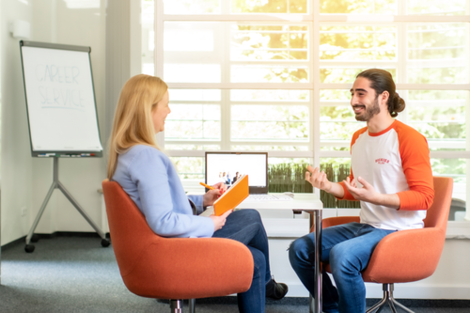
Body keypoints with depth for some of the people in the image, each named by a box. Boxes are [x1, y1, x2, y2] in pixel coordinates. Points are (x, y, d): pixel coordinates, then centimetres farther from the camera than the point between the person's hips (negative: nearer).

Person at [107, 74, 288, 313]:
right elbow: (163, 222, -31)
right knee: (252, 219, 11)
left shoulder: (127, 152, 6)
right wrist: (210, 224, -17)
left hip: (169, 244, 9)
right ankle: (266, 284, 37)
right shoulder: (146, 155, -27)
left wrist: (202, 200, 9)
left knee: (254, 258, 17)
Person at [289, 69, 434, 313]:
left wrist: (375, 198, -27)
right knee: (299, 249, -3)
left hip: (398, 230, -8)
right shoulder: (358, 138, 12)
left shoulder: (409, 139, -13)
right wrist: (328, 186, 0)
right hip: (365, 226, 8)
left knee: (342, 254, -33)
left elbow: (424, 196, -14)